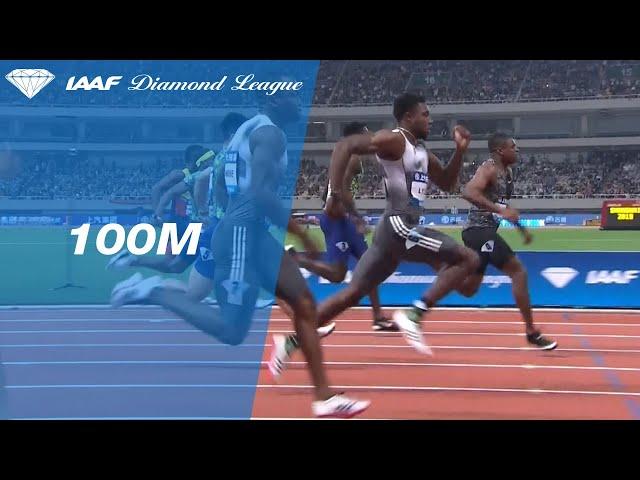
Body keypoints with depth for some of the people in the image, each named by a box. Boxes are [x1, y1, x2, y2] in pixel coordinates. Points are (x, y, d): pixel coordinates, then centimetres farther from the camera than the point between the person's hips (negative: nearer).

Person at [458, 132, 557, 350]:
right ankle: (531, 332, -10)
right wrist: (500, 211, -36)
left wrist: (521, 227, 23)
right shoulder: (489, 169, -14)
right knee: (518, 271, -12)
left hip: (484, 231, 10)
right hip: (480, 230, -10)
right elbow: (469, 192, -31)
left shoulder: (507, 172, 16)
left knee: (468, 289, 14)